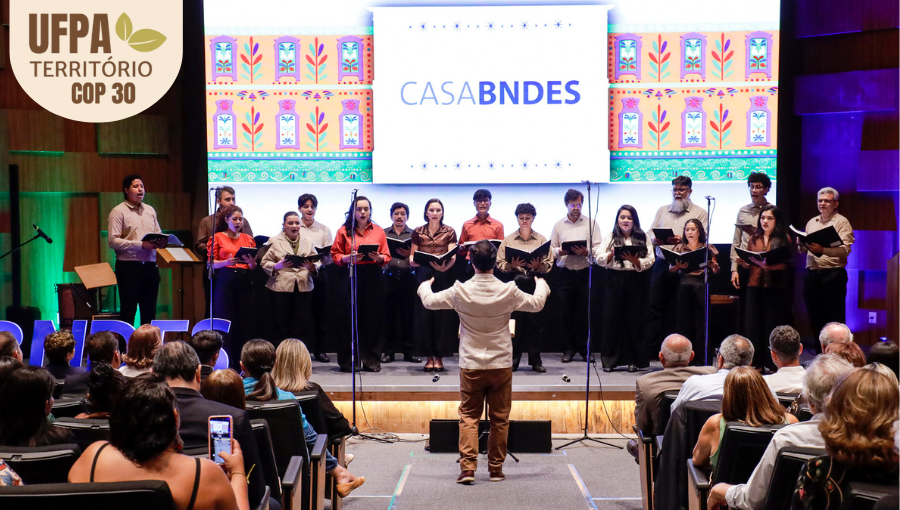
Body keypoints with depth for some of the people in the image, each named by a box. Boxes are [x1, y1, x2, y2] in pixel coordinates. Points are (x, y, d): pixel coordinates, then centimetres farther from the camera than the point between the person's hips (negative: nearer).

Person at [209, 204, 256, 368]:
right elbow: (212, 263, 0)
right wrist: (227, 262, -17)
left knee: (242, 323, -1)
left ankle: (239, 363, 5)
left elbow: (253, 267, 13)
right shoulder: (217, 237, 7)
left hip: (244, 282, 3)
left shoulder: (248, 239, 16)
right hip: (225, 280, -3)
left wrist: (251, 262, -10)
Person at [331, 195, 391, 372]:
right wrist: (348, 258, -15)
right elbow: (335, 255, 3)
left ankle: (372, 360, 8)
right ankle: (347, 361, 6)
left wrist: (378, 257, -13)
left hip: (373, 277, 2)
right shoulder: (344, 231, 7)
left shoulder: (378, 231, 12)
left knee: (373, 317, 1)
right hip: (351, 276, -1)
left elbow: (387, 257, 8)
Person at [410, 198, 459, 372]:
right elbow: (412, 255, 7)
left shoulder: (449, 232, 6)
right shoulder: (418, 232, 10)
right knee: (424, 314, -2)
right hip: (423, 275, 1)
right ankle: (429, 357, 5)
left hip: (443, 275, -1)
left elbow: (453, 256, -5)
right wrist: (413, 261, -17)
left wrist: (445, 266, -26)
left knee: (442, 314, -3)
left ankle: (439, 357, 3)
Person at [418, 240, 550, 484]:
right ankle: (496, 468, 17)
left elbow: (429, 301, 4)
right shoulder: (508, 291, -9)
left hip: (471, 365, 0)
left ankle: (467, 468, -2)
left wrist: (424, 286, 27)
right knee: (499, 419, 11)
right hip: (501, 365, 0)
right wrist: (541, 285, 31)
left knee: (468, 417, 8)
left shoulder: (460, 291, -11)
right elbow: (537, 304, 9)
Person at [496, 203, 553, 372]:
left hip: (535, 281, 0)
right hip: (515, 282, 0)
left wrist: (538, 266, -15)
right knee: (515, 321, -1)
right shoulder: (508, 240, 10)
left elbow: (549, 264, 4)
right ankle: (513, 359, 7)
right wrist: (512, 265, -14)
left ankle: (535, 360, 9)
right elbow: (500, 263, 4)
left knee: (535, 321, 2)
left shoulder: (542, 240, 10)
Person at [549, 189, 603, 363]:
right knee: (566, 312, 1)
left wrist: (587, 252, -19)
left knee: (584, 312, 0)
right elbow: (551, 249, 9)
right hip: (565, 273, 1)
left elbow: (598, 248, -1)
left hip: (585, 272, -1)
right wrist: (560, 251, -11)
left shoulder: (591, 223, 6)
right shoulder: (559, 225, 11)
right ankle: (568, 349, 11)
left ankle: (585, 349, 10)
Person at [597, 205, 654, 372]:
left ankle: (634, 360, 9)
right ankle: (609, 360, 7)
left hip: (636, 281, -1)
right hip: (615, 281, 1)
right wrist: (611, 254, -16)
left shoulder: (643, 239, 7)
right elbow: (599, 259, 2)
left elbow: (650, 261, -2)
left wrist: (635, 260, -19)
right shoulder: (609, 238, 11)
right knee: (612, 319, 0)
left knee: (635, 319, 1)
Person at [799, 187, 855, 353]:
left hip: (833, 275, -6)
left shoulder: (842, 222, -1)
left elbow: (845, 250, -15)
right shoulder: (811, 222, 18)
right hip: (812, 274, 6)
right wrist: (803, 245, -4)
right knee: (815, 320, 10)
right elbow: (803, 249, 20)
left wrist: (822, 250, -31)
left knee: (835, 321, -4)